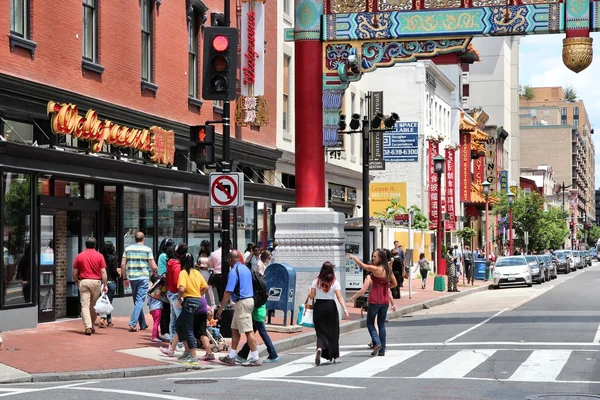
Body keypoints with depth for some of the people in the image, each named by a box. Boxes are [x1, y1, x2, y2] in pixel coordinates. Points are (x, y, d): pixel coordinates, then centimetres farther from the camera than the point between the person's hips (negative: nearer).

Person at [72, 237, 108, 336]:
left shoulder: (79, 256, 2)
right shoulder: (99, 256, 0)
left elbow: (75, 273, 4)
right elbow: (103, 272, -4)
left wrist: (76, 282, 22)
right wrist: (105, 285, 0)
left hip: (83, 282, -1)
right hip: (96, 282, 1)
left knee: (85, 306, -4)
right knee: (94, 306, 14)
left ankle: (88, 327, -16)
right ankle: (91, 326, 22)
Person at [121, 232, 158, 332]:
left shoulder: (128, 249, 7)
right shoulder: (147, 249, -2)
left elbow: (123, 264, 3)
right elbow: (153, 266, -4)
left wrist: (125, 277, 12)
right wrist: (157, 271, 17)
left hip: (132, 277, 4)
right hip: (143, 277, -4)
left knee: (137, 301, 15)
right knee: (140, 301, -4)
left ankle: (143, 324, 22)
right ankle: (132, 324, -16)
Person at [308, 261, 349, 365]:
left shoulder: (316, 281, -1)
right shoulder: (335, 282, -4)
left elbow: (311, 296, 0)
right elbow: (339, 297, -13)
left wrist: (309, 294, 23)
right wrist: (345, 309, -16)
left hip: (318, 306, 1)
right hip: (331, 307, -1)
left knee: (321, 331, 2)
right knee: (332, 332, 12)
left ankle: (320, 348, -29)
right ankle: (335, 356, 20)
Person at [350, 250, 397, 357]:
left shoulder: (375, 269, -14)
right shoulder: (388, 270, 6)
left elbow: (362, 265, -5)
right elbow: (395, 284, 13)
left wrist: (354, 257, 12)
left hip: (375, 300, -6)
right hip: (385, 300, 6)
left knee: (370, 323, 8)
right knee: (381, 324, 11)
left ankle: (377, 343, -11)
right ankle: (382, 350, 10)